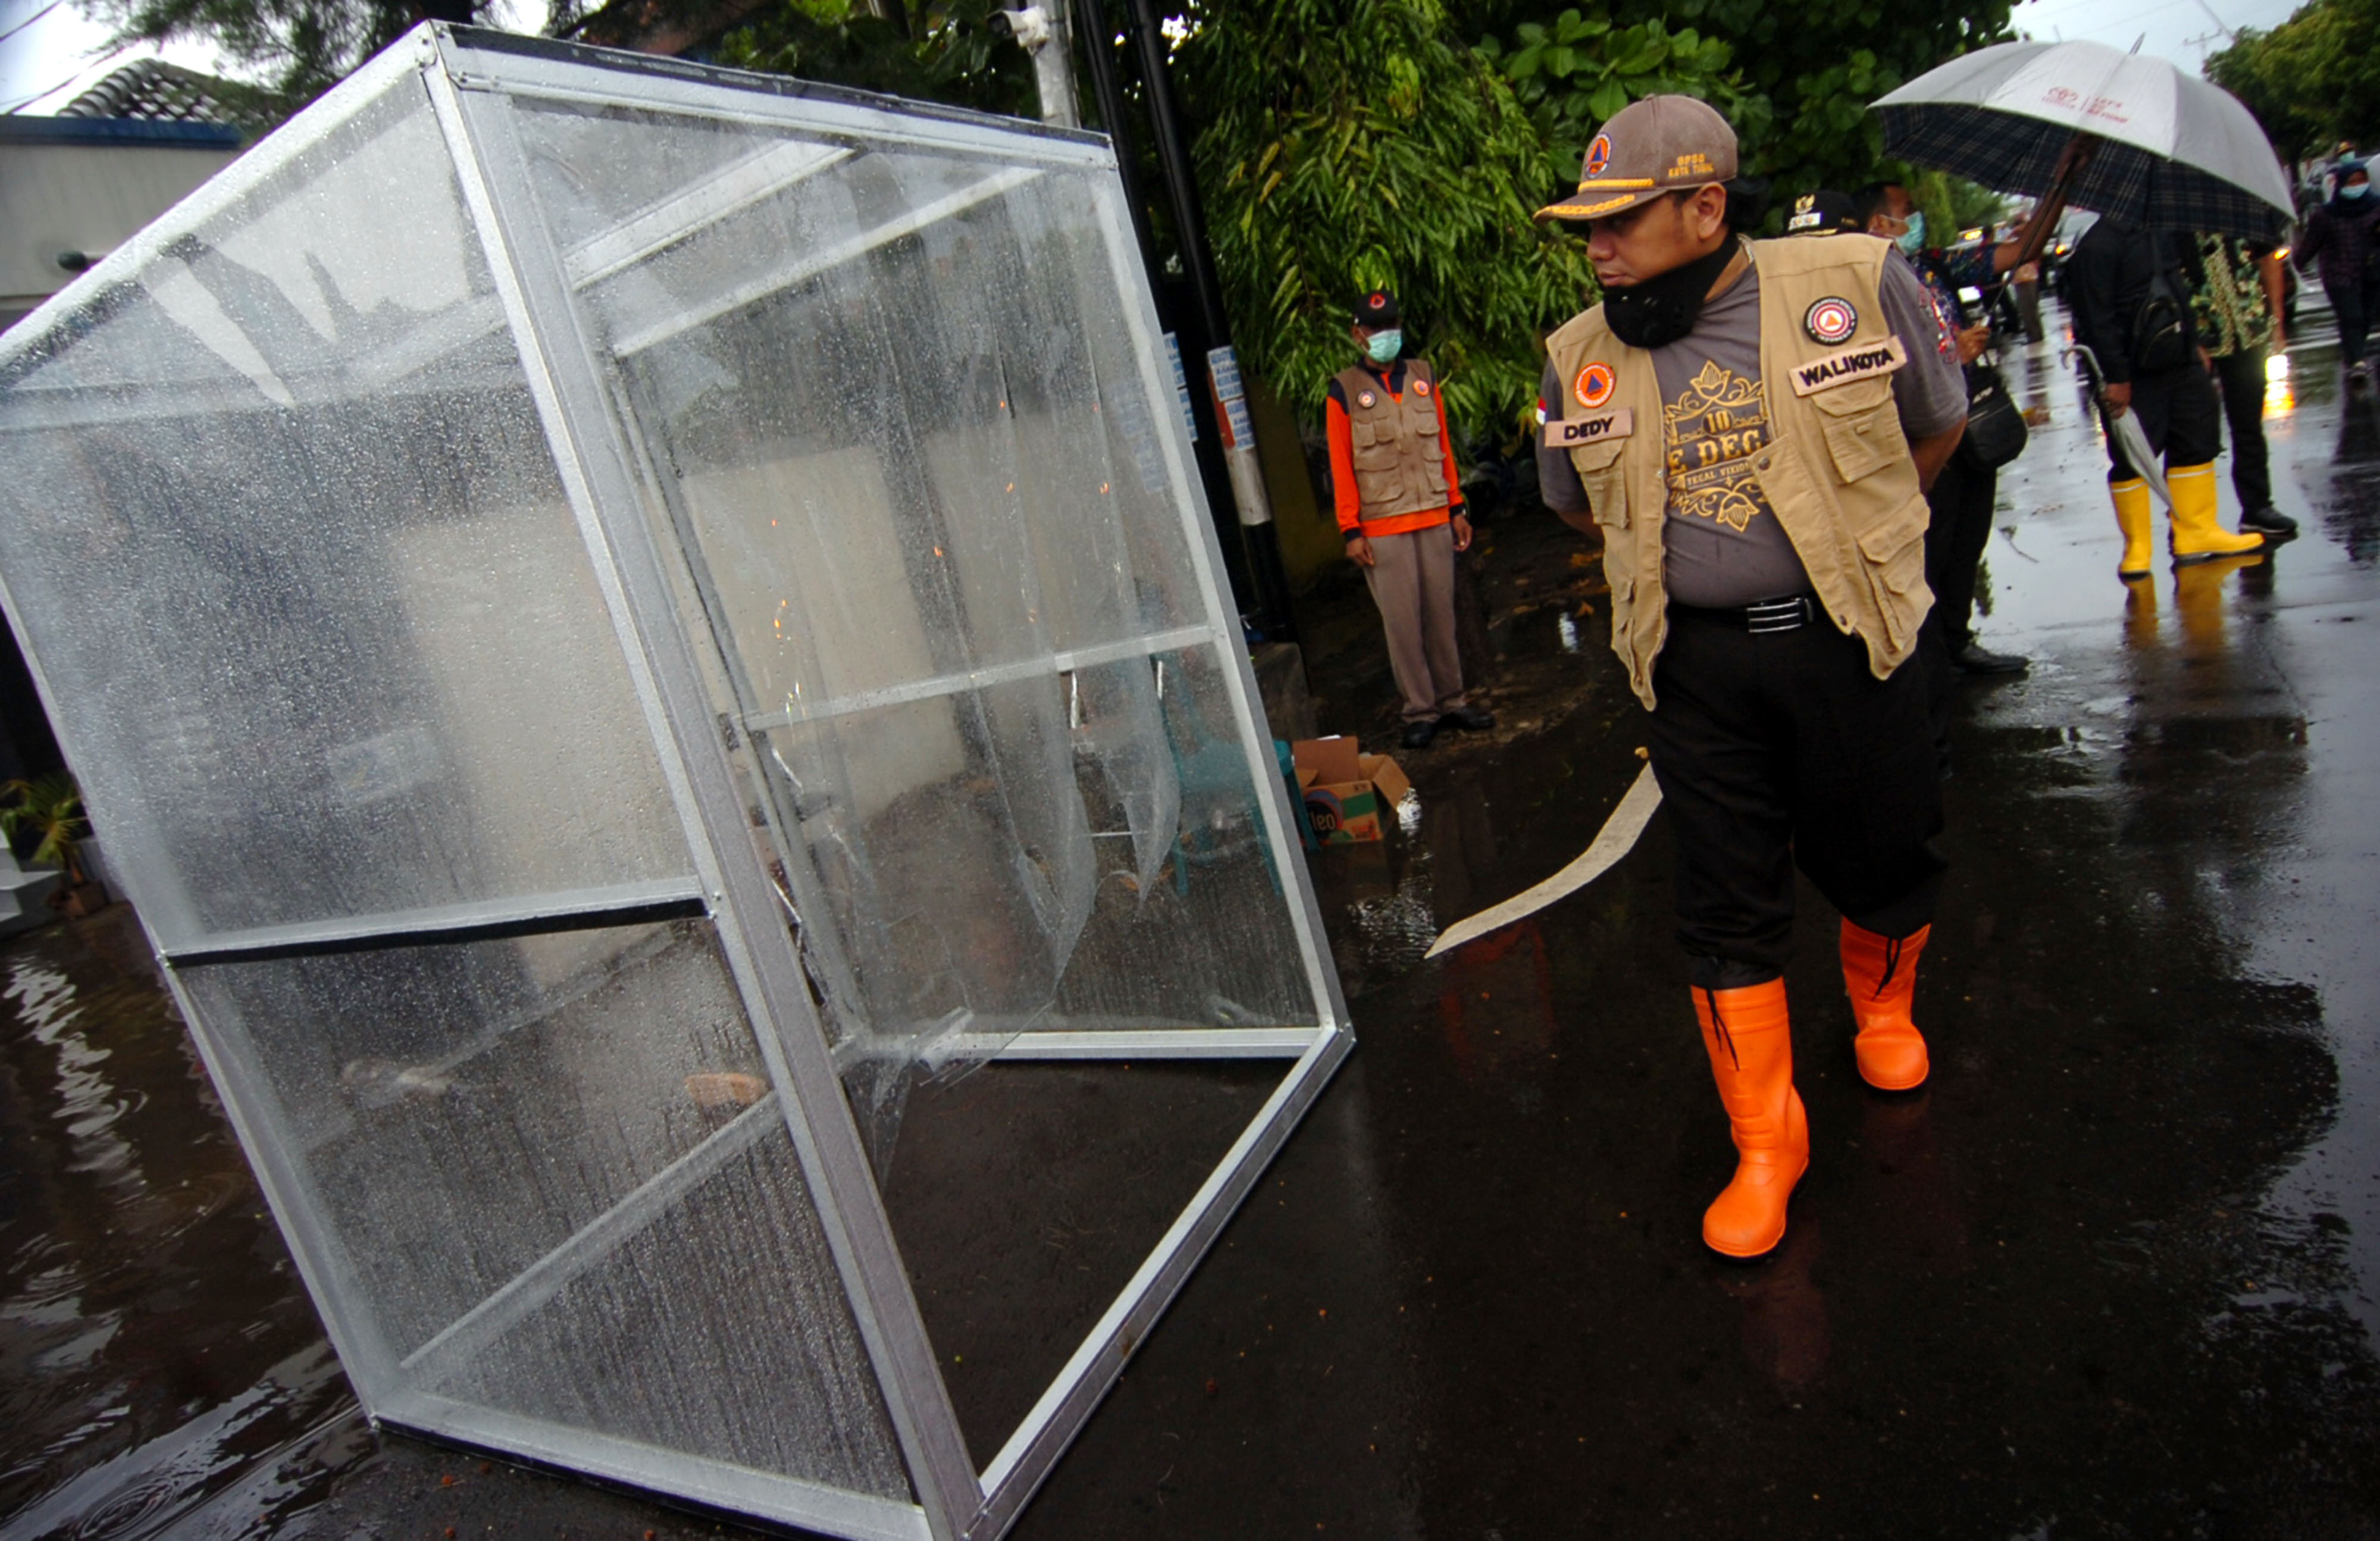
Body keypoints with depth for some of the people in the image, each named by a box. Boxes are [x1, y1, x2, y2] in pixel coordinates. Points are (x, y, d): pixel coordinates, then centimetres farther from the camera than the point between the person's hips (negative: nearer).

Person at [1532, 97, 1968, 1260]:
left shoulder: (1855, 283, -5)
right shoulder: (1581, 359, 0)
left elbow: (1938, 426, 10)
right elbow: (1577, 503, 17)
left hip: (1850, 641, 0)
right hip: (1697, 665, 1)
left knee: (1881, 859, 14)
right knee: (1727, 906, 3)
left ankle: (1882, 1006, 48)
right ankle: (1766, 1141, 19)